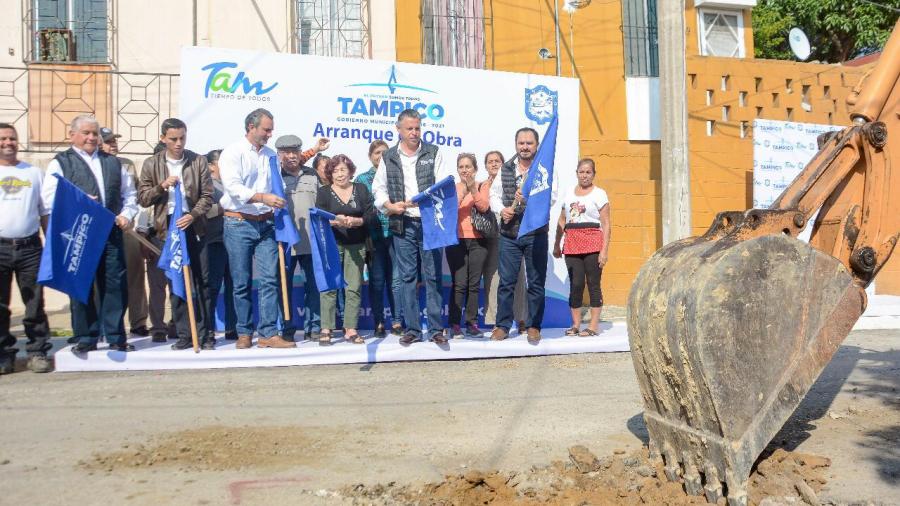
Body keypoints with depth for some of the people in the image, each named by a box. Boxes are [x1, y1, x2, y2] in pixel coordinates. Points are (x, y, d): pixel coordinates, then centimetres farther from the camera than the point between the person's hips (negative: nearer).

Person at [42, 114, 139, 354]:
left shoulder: (113, 162, 19)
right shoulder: (60, 163, 6)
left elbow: (129, 194, 20)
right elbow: (50, 199, -4)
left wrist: (126, 214, 2)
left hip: (111, 233, 3)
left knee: (115, 285, 3)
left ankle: (116, 338, 12)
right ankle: (86, 339, 13)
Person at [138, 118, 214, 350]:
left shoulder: (199, 161, 3)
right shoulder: (151, 164, 5)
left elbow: (207, 196, 1)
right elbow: (143, 199, 4)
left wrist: (193, 215, -15)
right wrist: (162, 186, -12)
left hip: (193, 226, -1)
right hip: (167, 228, 1)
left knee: (201, 282, 0)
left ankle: (205, 334, 7)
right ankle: (184, 335, 11)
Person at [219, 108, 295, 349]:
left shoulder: (271, 155, 12)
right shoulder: (233, 153, -3)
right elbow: (233, 187, -15)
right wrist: (263, 198, -26)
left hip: (266, 223, 4)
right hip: (239, 223, -4)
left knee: (269, 280, -3)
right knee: (241, 283, 3)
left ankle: (268, 334, 0)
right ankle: (244, 333, 14)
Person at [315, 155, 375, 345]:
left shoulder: (361, 189, 10)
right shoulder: (324, 192, 6)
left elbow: (371, 215, 3)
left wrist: (356, 221, -16)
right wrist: (335, 222, -22)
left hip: (356, 245, 2)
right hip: (331, 243, -1)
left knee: (354, 287, -1)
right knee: (329, 286, -6)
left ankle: (351, 329, 4)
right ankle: (326, 330, -2)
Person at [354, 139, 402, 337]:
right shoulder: (362, 179, 10)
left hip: (394, 233, 0)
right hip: (374, 236, 0)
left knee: (395, 278, 0)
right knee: (376, 280, 2)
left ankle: (397, 321, 7)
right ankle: (379, 323, 8)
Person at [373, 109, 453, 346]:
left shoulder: (433, 153, 6)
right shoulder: (388, 158, 10)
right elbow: (378, 189, 13)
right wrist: (390, 205, -5)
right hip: (402, 226, 1)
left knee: (433, 277, 0)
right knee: (407, 278, 4)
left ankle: (436, 328, 7)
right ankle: (411, 329, 12)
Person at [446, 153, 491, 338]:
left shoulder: (483, 186, 10)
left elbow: (484, 207, -8)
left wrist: (473, 189, -19)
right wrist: (462, 193, -17)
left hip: (478, 240, 1)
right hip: (456, 239, -1)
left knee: (474, 284, 0)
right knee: (459, 284, -8)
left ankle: (472, 322, 6)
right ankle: (454, 323, -3)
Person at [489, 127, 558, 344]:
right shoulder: (505, 169, 11)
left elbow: (551, 197, -12)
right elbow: (494, 195, 11)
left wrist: (529, 196, -28)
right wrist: (502, 209, -9)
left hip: (536, 234, -2)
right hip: (509, 233, 2)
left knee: (536, 282, 4)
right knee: (506, 281, 5)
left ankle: (533, 326, 14)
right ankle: (502, 325, 13)